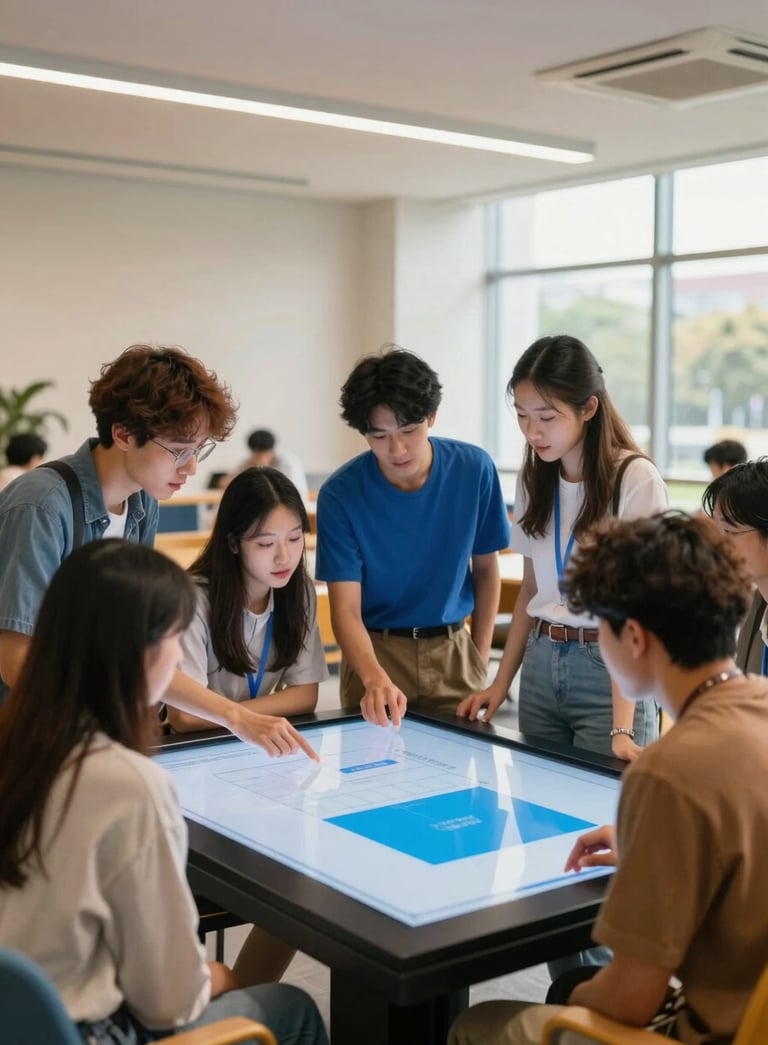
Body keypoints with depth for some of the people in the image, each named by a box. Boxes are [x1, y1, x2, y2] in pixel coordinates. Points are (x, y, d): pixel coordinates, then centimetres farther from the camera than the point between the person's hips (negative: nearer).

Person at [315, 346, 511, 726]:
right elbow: (346, 609, -19)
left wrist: (479, 662, 0)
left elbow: (486, 569, 3)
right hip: (376, 653, -2)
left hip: (453, 651, 2)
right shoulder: (340, 494, -17)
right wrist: (375, 679, -36)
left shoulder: (474, 470, -11)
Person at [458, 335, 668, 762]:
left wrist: (622, 727, -23)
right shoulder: (535, 480, 6)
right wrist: (501, 682, 8)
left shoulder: (636, 480, -13)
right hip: (541, 666, 6)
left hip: (611, 672, -5)